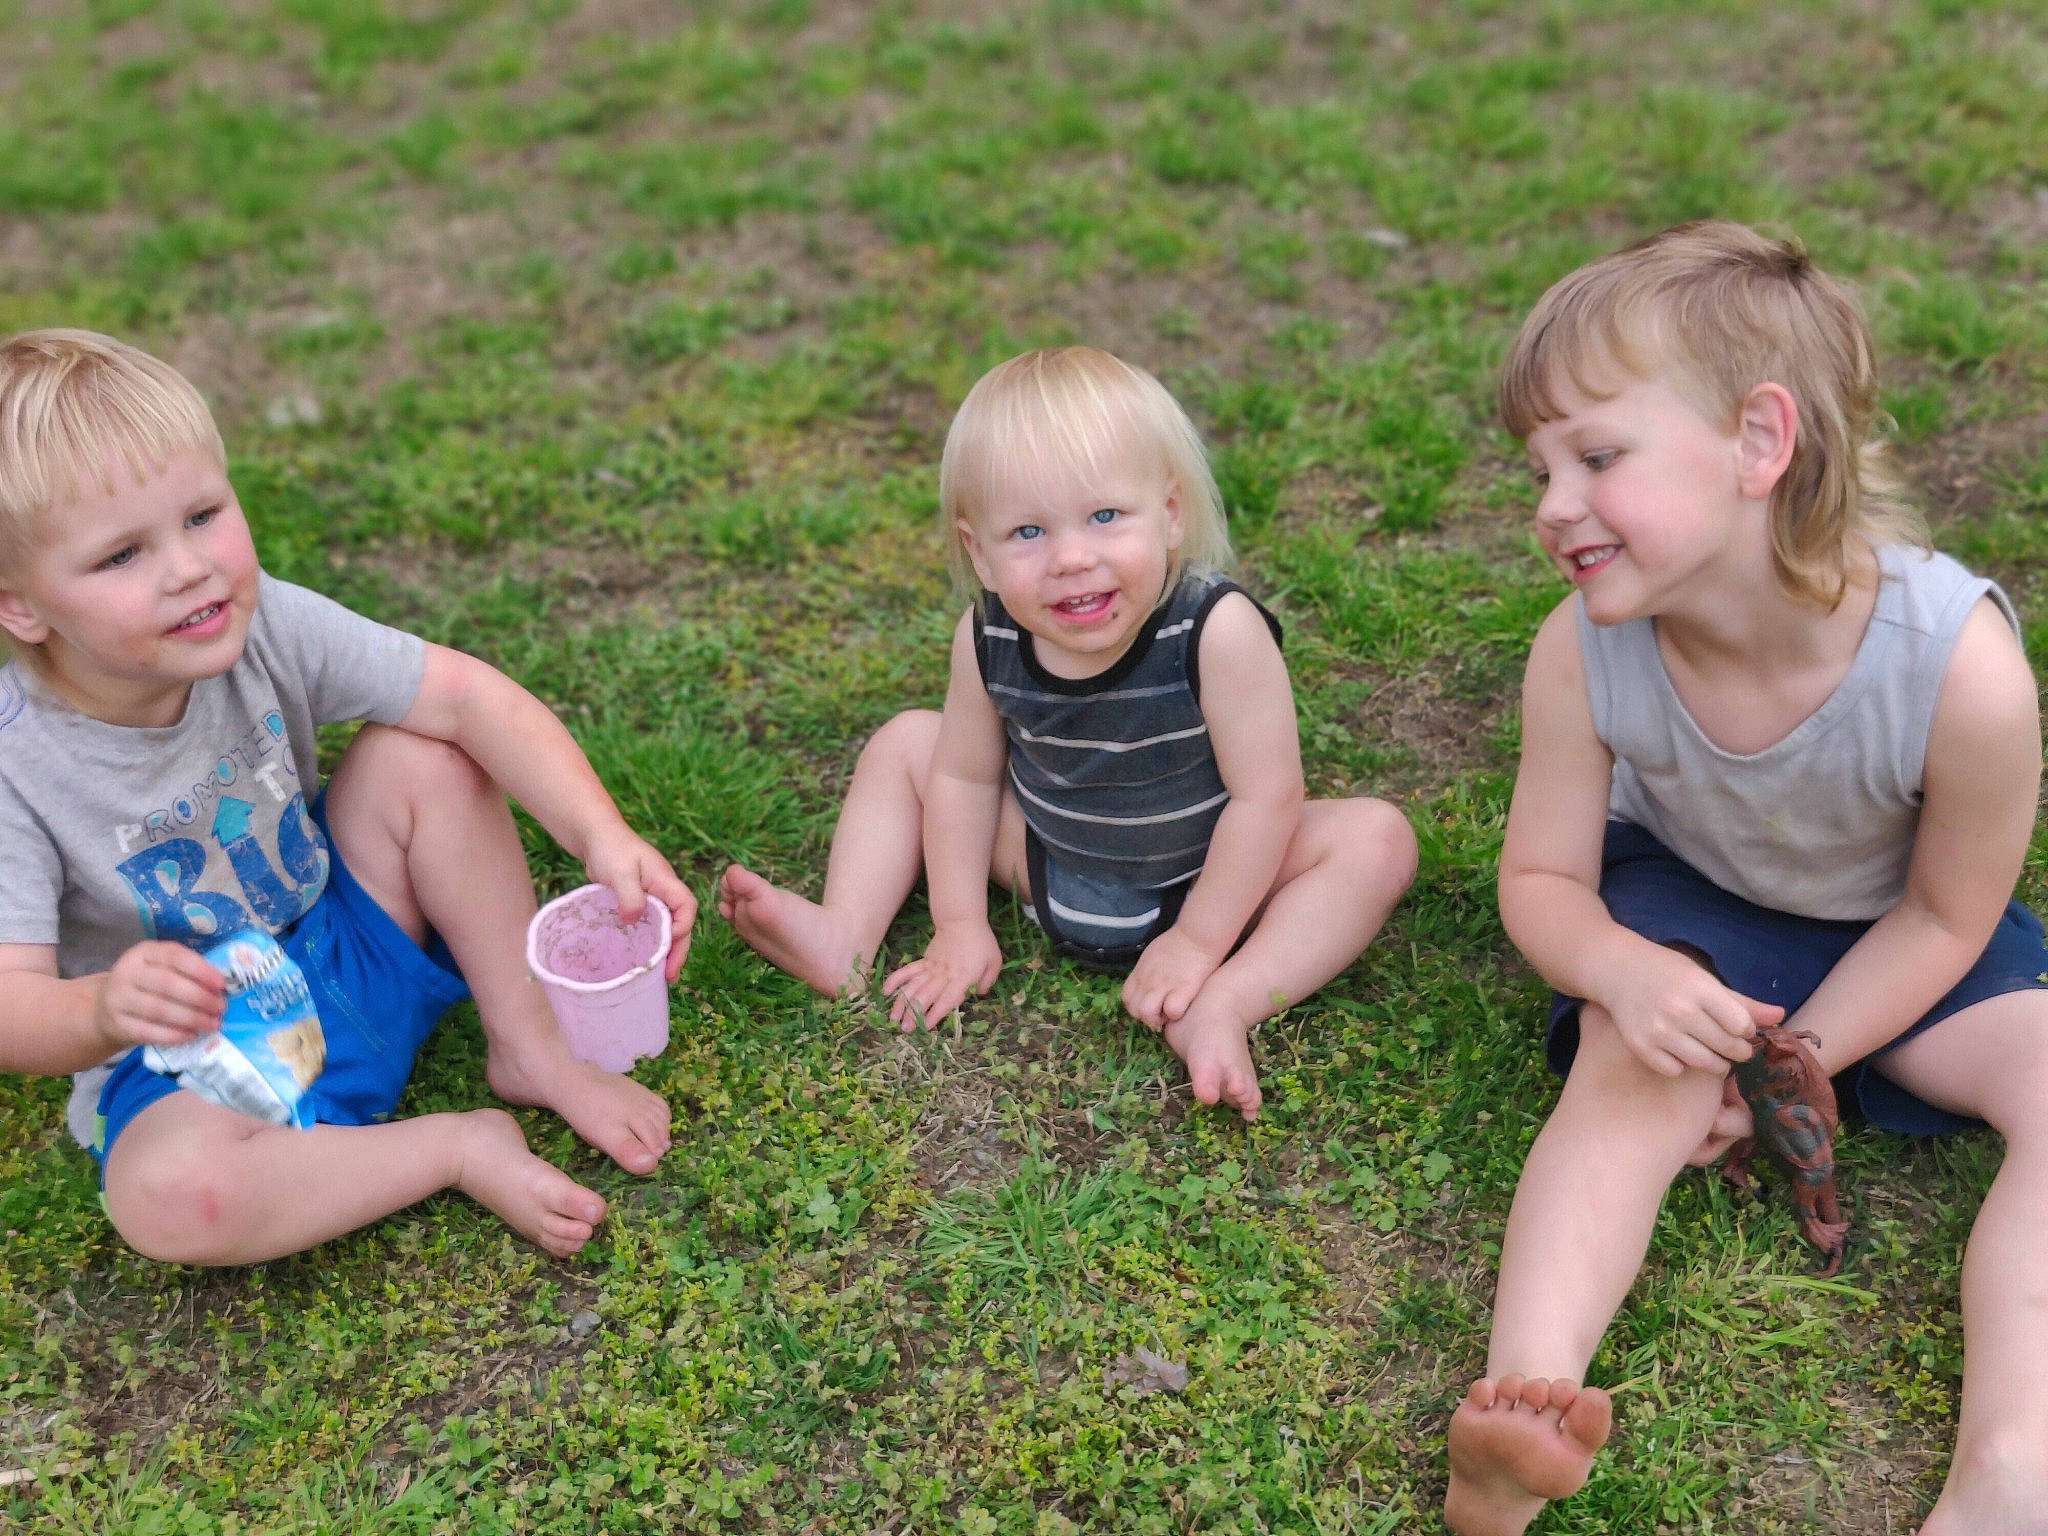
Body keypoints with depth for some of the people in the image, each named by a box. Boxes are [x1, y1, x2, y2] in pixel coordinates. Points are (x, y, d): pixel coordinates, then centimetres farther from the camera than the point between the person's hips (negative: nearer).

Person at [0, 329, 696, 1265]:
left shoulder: (259, 623, -17)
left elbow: (465, 695, -19)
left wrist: (604, 837, -33)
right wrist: (103, 1009, -52)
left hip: (340, 946, 4)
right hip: (191, 1054, -3)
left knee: (420, 759, -16)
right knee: (165, 1194, -35)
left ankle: (530, 1051, -3)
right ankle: (461, 1147, -12)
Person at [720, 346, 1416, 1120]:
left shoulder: (1217, 630, -33)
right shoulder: (987, 639, -20)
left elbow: (1265, 795, -27)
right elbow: (966, 774, -6)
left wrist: (1198, 942, -22)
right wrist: (960, 926, -5)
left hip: (1199, 881, -3)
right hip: (1049, 871, 4)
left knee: (1377, 839, -25)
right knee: (906, 744, -1)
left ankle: (1223, 1007, -34)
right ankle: (844, 939, -5)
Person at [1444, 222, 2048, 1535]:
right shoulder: (1584, 652, -30)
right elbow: (1541, 879, -15)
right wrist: (1626, 974, -37)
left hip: (1890, 936, 1)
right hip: (1686, 901, 0)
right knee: (1634, 1073, -28)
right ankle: (1522, 1398, -40)